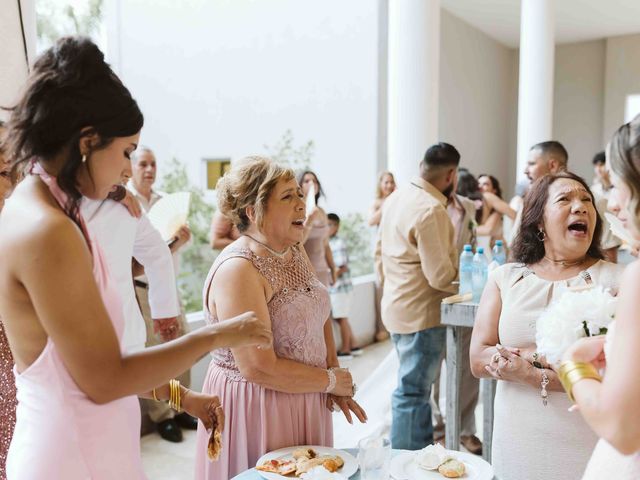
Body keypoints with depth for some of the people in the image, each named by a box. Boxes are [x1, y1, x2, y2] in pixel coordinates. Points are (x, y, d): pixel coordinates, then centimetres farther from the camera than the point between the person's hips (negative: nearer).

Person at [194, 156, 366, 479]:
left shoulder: (295, 252, 3)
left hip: (306, 406, 8)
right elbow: (258, 368, -25)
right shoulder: (237, 269, -22)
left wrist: (337, 378, 1)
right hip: (255, 411, -8)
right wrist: (331, 380, -13)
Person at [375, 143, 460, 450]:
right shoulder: (431, 210, -23)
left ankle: (423, 448, 38)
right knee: (413, 391, 3)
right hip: (421, 313, -9)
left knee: (417, 384, 22)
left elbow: (379, 251, 13)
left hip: (398, 306, 10)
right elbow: (441, 276, -23)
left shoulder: (396, 198, 6)